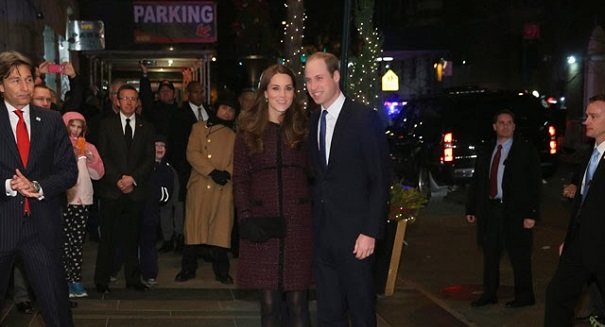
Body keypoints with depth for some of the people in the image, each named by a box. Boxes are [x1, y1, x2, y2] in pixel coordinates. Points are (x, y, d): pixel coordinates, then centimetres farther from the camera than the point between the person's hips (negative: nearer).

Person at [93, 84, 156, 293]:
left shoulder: (146, 128, 12)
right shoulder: (107, 125, 7)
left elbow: (150, 158, 5)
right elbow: (103, 156, 0)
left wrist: (133, 178, -9)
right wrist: (118, 180, -10)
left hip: (136, 189, 2)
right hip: (112, 190, -1)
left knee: (132, 237, 5)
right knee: (108, 236, 0)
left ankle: (133, 278, 13)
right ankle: (101, 280, 7)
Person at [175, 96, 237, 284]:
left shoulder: (235, 134, 15)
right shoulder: (200, 128, 12)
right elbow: (192, 153, -1)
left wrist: (228, 172, -14)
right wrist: (212, 171, -12)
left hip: (224, 189, 1)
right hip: (199, 186, -1)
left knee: (221, 231, 0)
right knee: (194, 228, 2)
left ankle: (221, 271, 10)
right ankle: (188, 269, 12)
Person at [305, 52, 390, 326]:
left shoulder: (365, 118, -9)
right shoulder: (313, 121, 10)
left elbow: (380, 180, -11)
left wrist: (370, 232, -16)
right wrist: (314, 220, 6)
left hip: (353, 234, -6)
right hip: (322, 232, 6)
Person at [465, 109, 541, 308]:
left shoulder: (526, 151, -2)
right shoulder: (486, 152, 13)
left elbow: (535, 184, -6)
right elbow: (476, 183, 17)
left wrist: (531, 213, -13)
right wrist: (471, 209, 12)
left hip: (515, 212, -5)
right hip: (489, 210, 5)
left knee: (519, 255, 2)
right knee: (489, 254, 11)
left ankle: (524, 296, 15)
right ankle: (489, 294, 22)